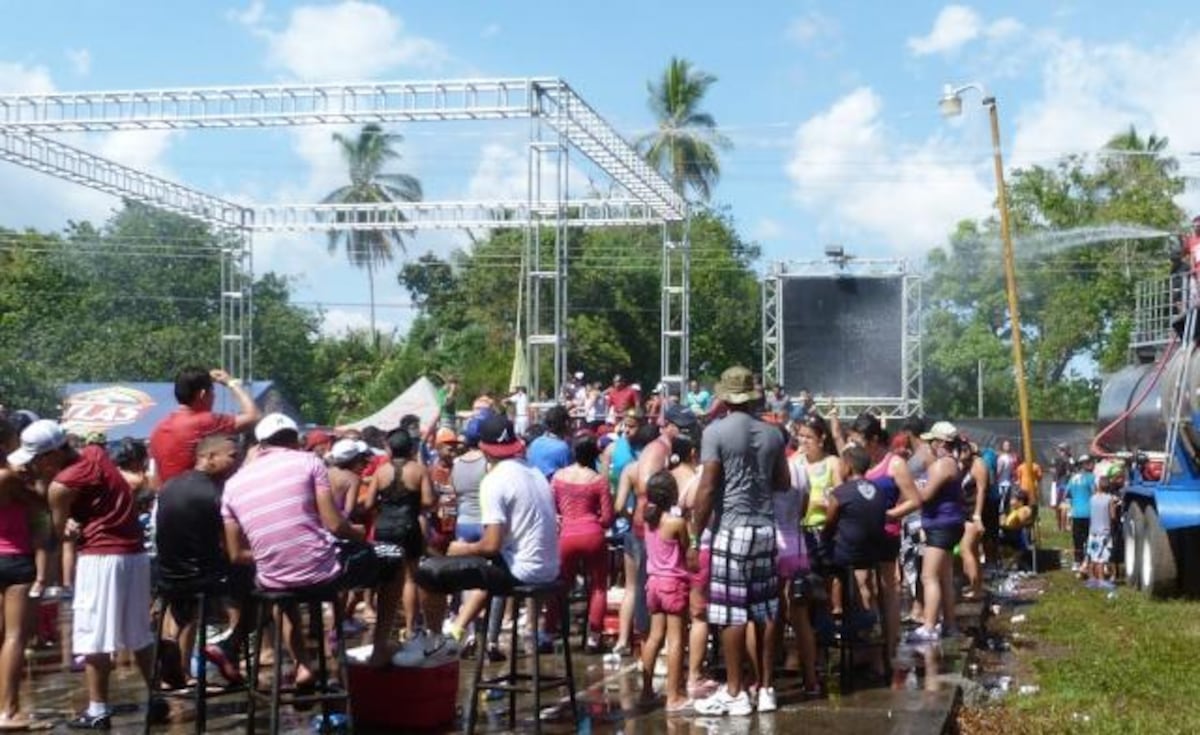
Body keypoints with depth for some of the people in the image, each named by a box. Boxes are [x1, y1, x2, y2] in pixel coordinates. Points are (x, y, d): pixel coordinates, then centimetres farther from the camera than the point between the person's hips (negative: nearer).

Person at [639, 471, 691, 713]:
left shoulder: (649, 519, 1)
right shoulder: (677, 522, -17)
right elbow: (687, 549, -6)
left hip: (654, 581, 7)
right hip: (674, 583, -7)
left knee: (655, 635, 15)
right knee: (675, 638, -3)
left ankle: (647, 689, 20)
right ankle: (674, 697, -3)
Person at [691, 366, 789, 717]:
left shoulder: (716, 431, -8)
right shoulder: (773, 433, 8)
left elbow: (707, 489, -12)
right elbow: (784, 483, 16)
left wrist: (695, 536, -7)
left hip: (732, 528, -6)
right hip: (765, 528, 6)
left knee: (732, 612, -1)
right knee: (765, 611, 10)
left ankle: (734, 693, 3)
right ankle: (765, 688, 17)